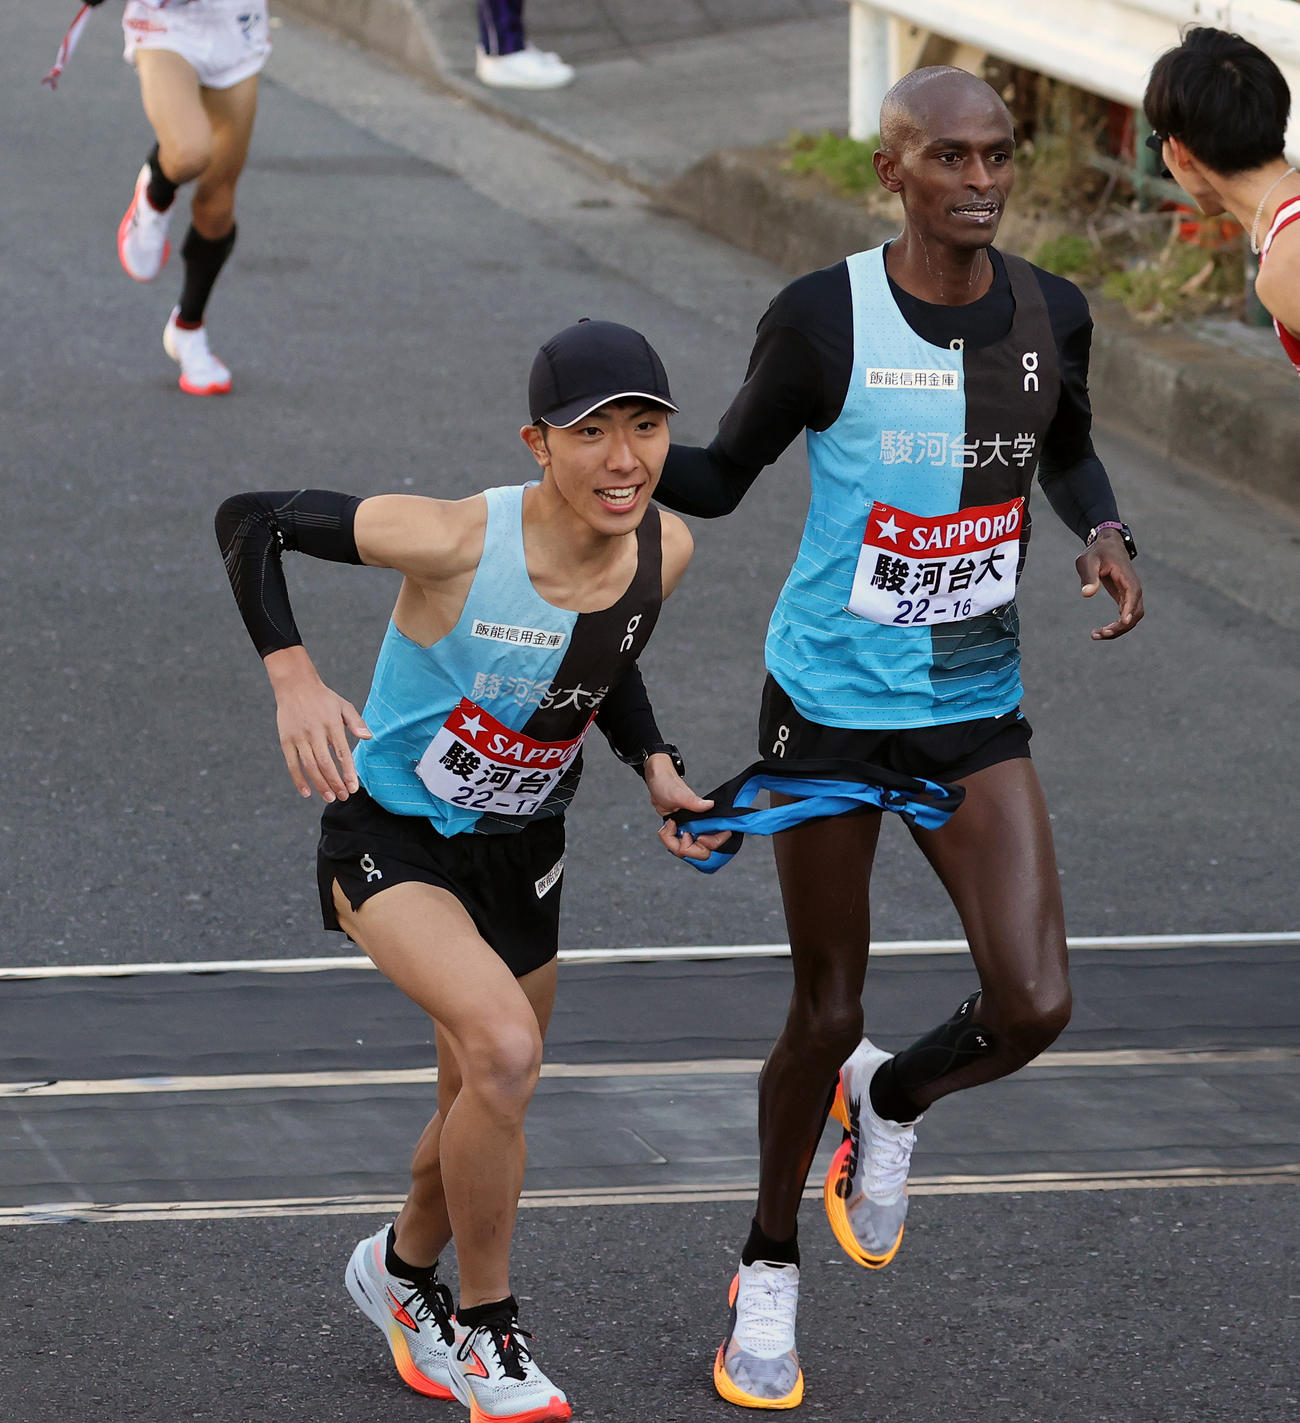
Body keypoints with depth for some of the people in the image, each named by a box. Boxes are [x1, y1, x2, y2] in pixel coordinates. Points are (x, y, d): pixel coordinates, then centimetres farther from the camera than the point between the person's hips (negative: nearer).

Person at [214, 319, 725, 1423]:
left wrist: (657, 769, -4)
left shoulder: (664, 550, -12)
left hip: (521, 853, 6)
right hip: (392, 839, -6)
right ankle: (485, 1329, -6)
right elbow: (250, 521, -21)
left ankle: (403, 1270, 52)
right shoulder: (459, 542, -30)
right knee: (504, 1049, -28)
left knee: (484, 1117, 18)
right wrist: (296, 680, -33)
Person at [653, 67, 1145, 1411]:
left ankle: (895, 1097, 25)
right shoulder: (822, 321, -14)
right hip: (830, 705, -3)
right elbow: (726, 471, -2)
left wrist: (1104, 531, -3)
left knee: (1033, 1006, -11)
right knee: (827, 1018, 6)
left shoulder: (1051, 316, -3)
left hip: (976, 713, 3)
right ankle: (767, 1274, 31)